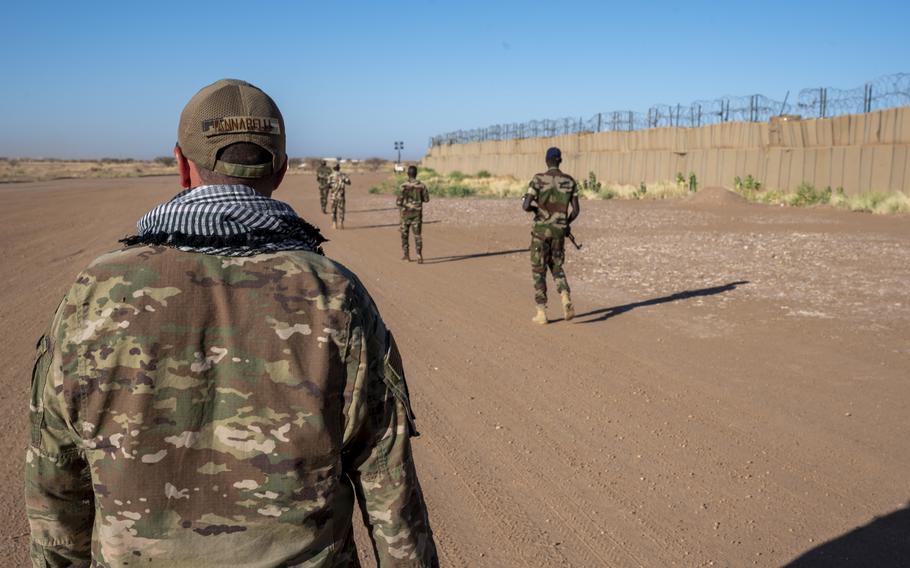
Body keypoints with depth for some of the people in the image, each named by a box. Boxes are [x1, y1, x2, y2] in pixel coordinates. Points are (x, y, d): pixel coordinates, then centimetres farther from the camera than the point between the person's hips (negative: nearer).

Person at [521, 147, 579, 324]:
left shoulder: (538, 179, -9)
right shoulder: (569, 181, 3)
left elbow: (526, 206, -15)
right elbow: (576, 210, 2)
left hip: (541, 229, -3)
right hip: (559, 231, 3)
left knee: (539, 271, 7)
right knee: (557, 267, 19)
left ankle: (541, 313, 6)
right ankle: (566, 300, -8)